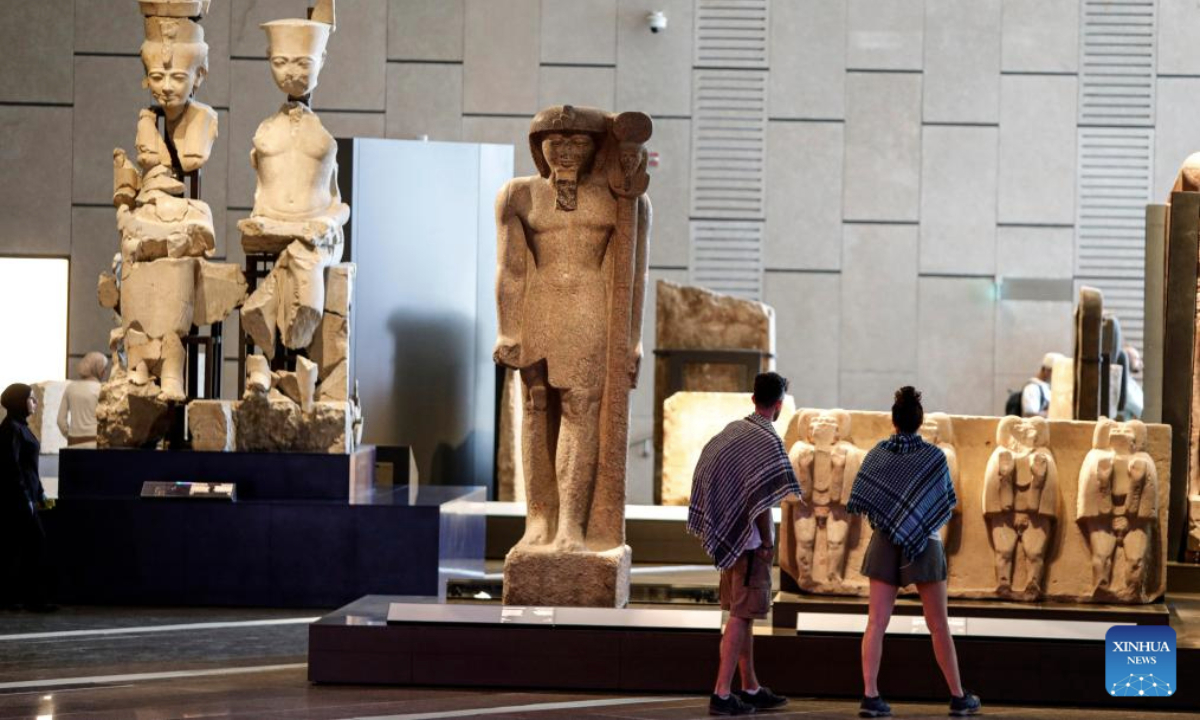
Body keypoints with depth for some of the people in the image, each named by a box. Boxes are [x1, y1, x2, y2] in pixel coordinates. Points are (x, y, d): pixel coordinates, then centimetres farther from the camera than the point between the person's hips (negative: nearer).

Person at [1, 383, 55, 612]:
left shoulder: (20, 426, 15)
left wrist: (39, 494, 19)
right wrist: (25, 498, -20)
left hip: (24, 495, 10)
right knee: (36, 541, -9)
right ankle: (35, 598, -6)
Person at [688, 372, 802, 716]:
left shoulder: (731, 430, 7)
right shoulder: (768, 442, -16)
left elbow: (708, 480, 9)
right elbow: (762, 497, -20)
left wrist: (719, 531, 14)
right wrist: (767, 541, -11)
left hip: (729, 536, 8)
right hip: (750, 540, -8)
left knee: (743, 614, 16)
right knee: (741, 616, -5)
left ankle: (751, 690, 25)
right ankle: (721, 694, -6)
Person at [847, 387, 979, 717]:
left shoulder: (877, 454, 0)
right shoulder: (935, 456, -6)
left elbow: (860, 503, 2)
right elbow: (949, 503, 1)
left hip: (885, 542, 2)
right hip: (925, 544, -2)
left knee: (876, 622, -1)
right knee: (938, 625, 8)